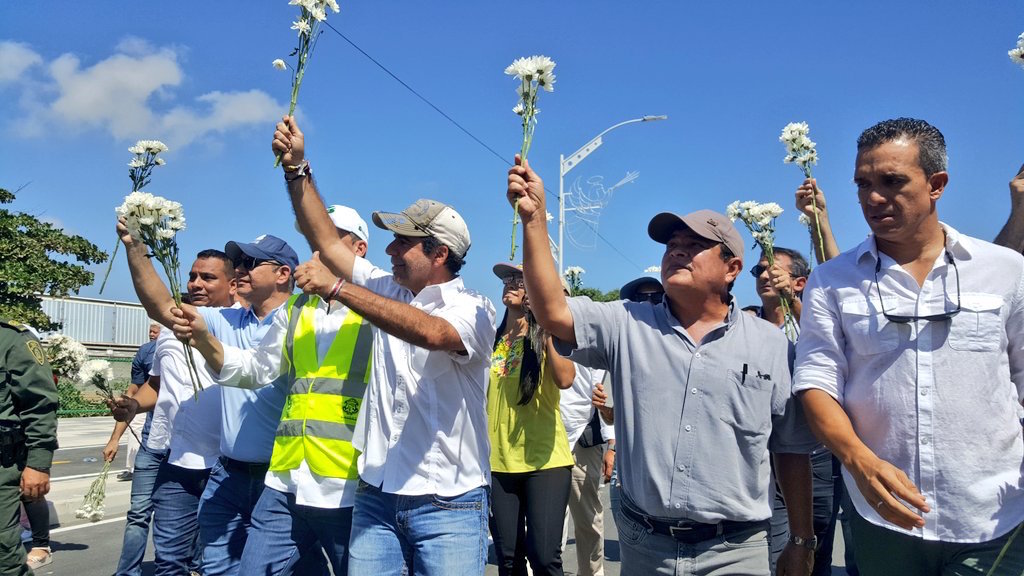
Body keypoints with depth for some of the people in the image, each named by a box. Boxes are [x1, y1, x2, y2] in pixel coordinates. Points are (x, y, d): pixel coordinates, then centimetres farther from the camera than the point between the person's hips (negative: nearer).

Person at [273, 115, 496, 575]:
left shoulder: (474, 309, -10)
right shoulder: (387, 293, 9)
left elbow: (430, 332, -32)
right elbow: (327, 241, 10)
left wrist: (339, 289, -31)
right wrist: (297, 167, 5)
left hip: (448, 505, -5)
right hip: (376, 495, 5)